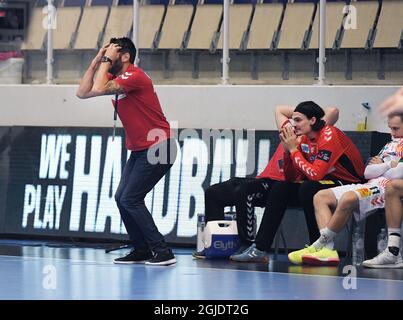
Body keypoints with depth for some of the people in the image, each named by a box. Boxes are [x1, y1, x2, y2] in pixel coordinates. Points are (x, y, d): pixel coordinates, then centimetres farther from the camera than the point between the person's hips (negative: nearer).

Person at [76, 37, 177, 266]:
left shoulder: (134, 76, -18)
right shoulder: (115, 78, 11)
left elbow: (99, 89, -28)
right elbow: (83, 93, 9)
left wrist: (106, 60, -16)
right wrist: (97, 61, 4)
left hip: (158, 148, -10)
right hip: (139, 150, 10)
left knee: (130, 199, -13)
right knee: (121, 198, 6)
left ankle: (163, 252, -11)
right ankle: (142, 251, 14)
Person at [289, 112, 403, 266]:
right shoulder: (390, 145, 29)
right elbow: (367, 172, 17)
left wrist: (379, 167, 4)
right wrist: (388, 165, 0)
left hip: (387, 187, -10)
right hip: (371, 186, 10)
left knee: (348, 198, -36)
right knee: (321, 197, -3)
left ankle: (320, 244, -22)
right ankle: (328, 250, -23)